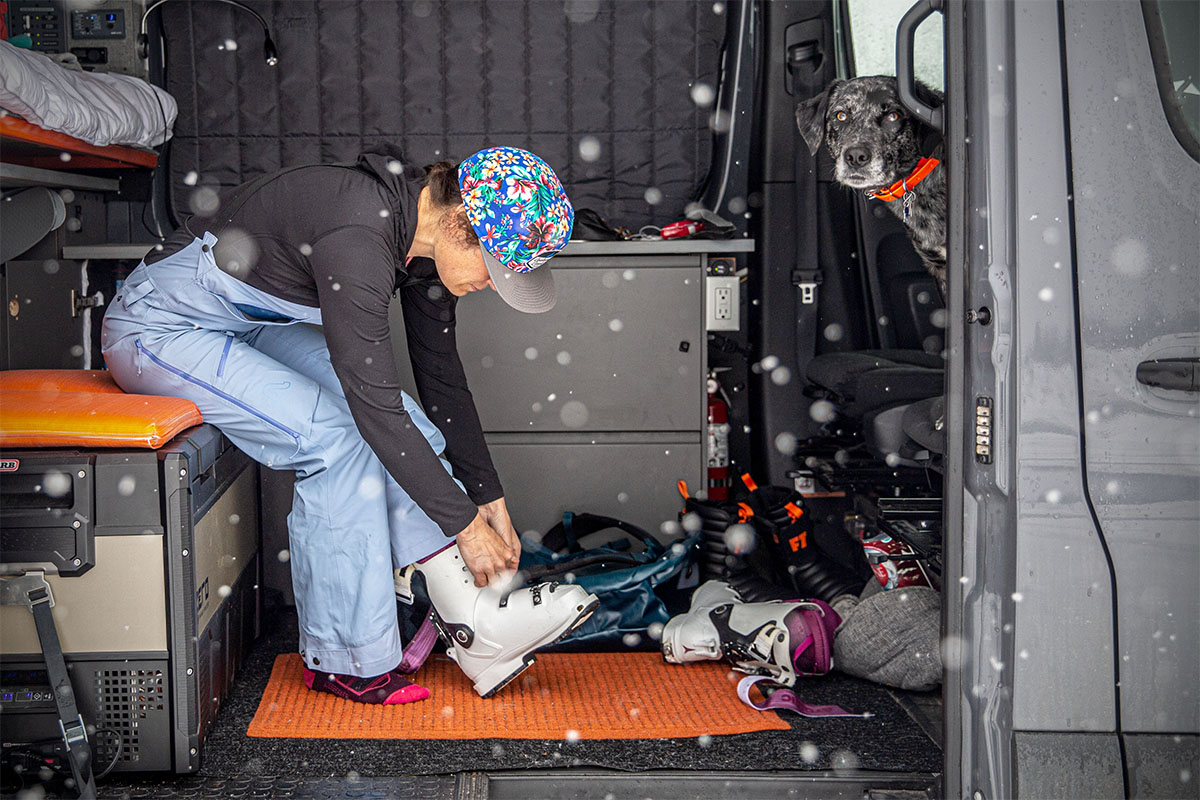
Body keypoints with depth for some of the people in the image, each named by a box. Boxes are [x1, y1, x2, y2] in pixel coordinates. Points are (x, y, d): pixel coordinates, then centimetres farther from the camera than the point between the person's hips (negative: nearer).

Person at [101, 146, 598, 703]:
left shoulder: (423, 240, -7)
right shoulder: (357, 238, -34)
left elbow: (441, 380, 2)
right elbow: (376, 408, -33)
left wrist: (490, 500, 1)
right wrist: (466, 525, -26)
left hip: (252, 324, 8)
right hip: (159, 328, -8)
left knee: (398, 420, -10)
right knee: (335, 436, -23)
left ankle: (472, 617, -12)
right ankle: (348, 662, -10)